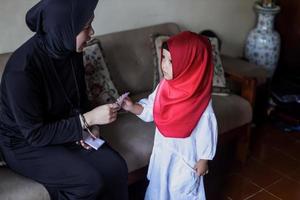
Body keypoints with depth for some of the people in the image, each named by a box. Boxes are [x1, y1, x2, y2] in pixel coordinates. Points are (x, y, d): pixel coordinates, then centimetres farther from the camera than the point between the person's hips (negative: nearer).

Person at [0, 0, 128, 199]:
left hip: (65, 131, 6)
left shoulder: (71, 50, -9)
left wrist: (90, 125, -10)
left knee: (116, 167, -13)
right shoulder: (22, 69, -30)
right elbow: (35, 134, -24)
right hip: (25, 144, -6)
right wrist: (87, 119, -26)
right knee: (90, 181, -24)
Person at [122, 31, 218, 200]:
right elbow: (150, 109, 2)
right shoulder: (164, 86, -10)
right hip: (162, 150, 6)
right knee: (158, 185, 25)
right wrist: (132, 107, -15)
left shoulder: (200, 99, -27)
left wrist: (203, 159, -12)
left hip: (185, 155, -6)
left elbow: (207, 131, -19)